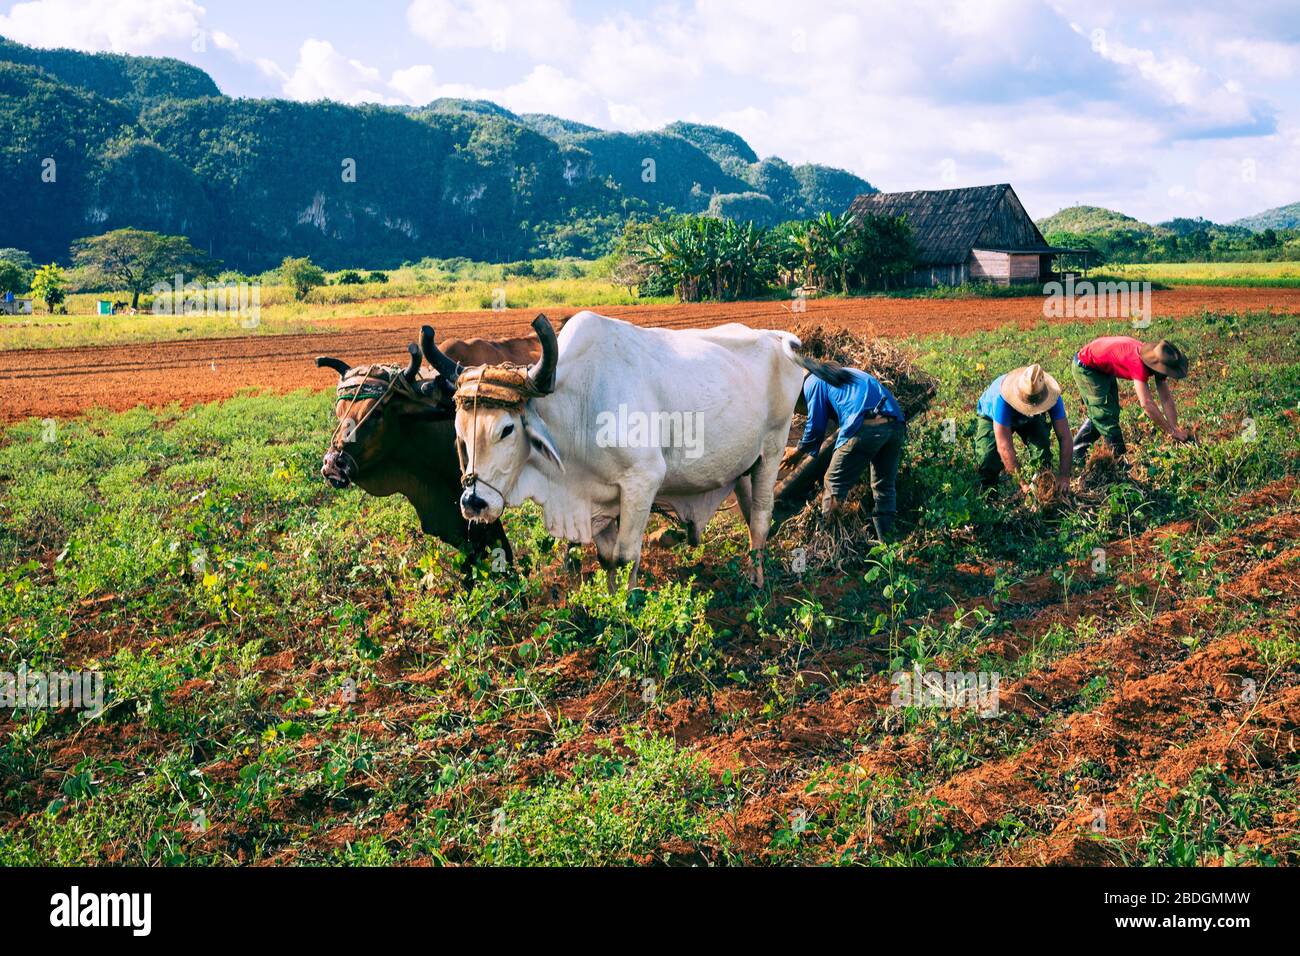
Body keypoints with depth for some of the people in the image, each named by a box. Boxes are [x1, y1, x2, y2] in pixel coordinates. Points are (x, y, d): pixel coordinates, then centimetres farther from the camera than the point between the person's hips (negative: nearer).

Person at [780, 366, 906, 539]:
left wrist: (798, 452, 28)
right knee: (885, 486, 18)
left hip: (865, 428, -7)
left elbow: (815, 427, 12)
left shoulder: (812, 382, 14)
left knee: (834, 485, 6)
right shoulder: (844, 374, 38)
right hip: (897, 426, 7)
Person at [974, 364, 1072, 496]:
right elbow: (1004, 446, -44)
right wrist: (1023, 482, -45)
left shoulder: (1052, 396, -36)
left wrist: (1064, 476, -40)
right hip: (991, 416, -2)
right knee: (989, 455, -26)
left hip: (1030, 420, 2)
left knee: (1042, 449, -25)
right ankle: (988, 491, 4)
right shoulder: (1002, 399, -46)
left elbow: (1064, 437, -32)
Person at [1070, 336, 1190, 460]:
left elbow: (1167, 399, -9)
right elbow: (1146, 404, -43)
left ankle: (1076, 453, 25)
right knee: (1106, 417, -10)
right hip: (1085, 367, -9)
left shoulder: (1156, 361, -14)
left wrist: (1175, 428, -16)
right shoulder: (1138, 363, -39)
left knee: (1098, 416, 14)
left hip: (1105, 369, 9)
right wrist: (1172, 432, -38)